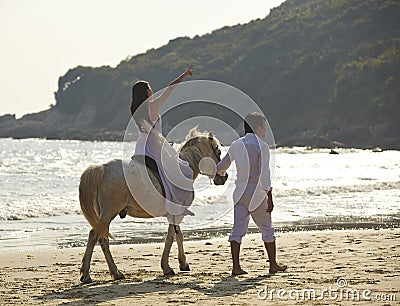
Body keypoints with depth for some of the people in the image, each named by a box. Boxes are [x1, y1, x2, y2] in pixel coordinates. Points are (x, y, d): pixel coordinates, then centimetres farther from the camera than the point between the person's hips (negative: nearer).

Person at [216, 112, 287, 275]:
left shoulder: (236, 145, 6)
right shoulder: (262, 146, -9)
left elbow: (221, 167, 15)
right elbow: (264, 173, -16)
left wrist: (220, 171, 40)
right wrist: (269, 197, -15)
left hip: (240, 193, 4)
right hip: (257, 193, -4)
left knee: (238, 229, 1)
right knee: (267, 229, 11)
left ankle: (236, 266, -7)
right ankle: (273, 264, 19)